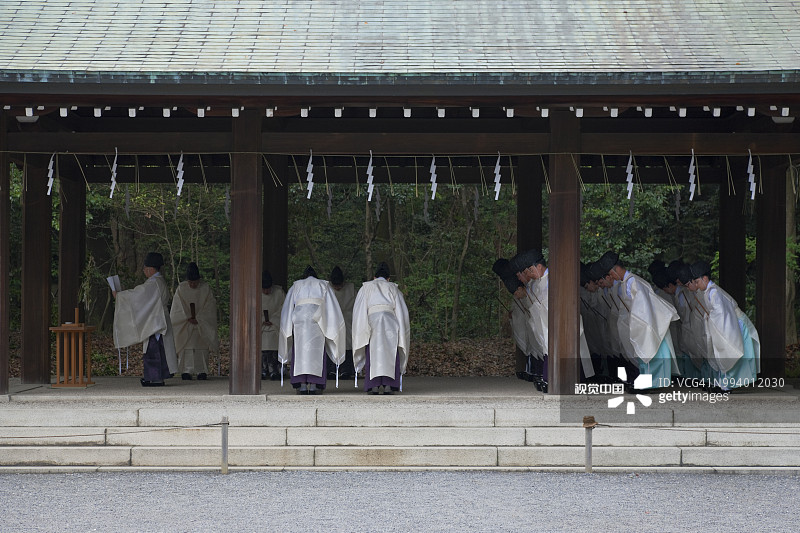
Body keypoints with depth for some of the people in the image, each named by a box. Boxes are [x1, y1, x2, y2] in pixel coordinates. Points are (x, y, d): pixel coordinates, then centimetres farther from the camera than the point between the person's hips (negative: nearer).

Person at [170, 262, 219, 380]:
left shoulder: (206, 288, -2)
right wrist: (188, 318, -13)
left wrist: (198, 319, -13)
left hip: (202, 325, 0)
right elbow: (178, 306, -3)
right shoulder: (181, 288, 0)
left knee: (201, 348, -5)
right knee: (186, 347, -6)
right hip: (185, 325, 0)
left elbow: (209, 307, -5)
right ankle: (186, 371, -5)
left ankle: (202, 371, -3)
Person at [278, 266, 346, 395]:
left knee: (300, 350, -1)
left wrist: (287, 328, 22)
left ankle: (302, 385, -10)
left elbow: (287, 307, 19)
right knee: (316, 350, -2)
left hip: (299, 318, 1)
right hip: (317, 320, -1)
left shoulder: (296, 285, 23)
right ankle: (313, 385, -11)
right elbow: (332, 307, 17)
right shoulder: (323, 285, 21)